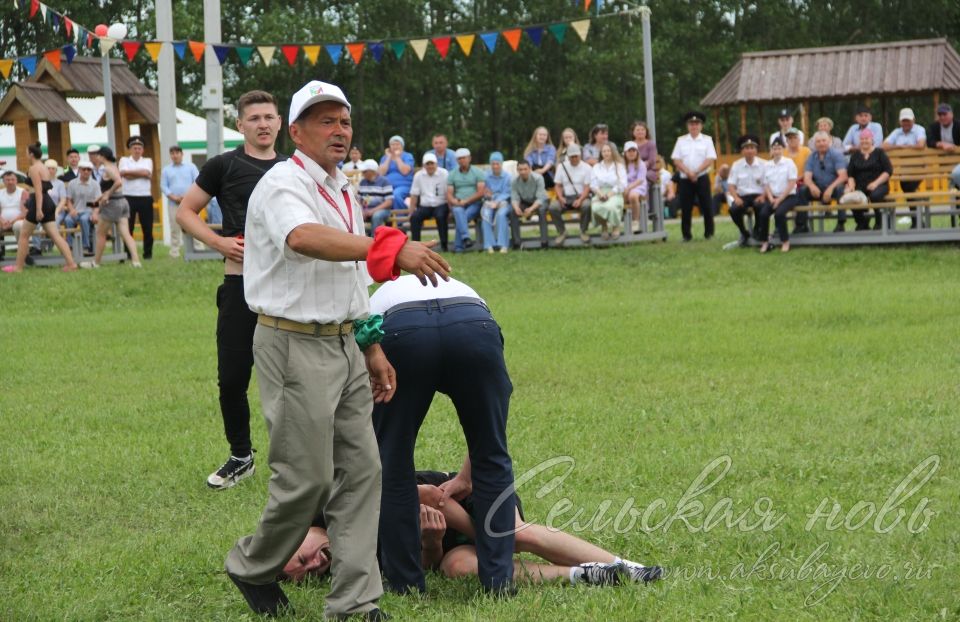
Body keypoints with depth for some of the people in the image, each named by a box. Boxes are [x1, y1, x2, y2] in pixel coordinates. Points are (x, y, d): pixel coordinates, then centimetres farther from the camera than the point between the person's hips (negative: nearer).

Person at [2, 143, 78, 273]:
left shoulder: (33, 168, -10)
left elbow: (38, 190, -19)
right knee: (55, 235, 2)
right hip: (49, 202, 9)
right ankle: (70, 263, -9)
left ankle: (18, 267, 7)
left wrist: (38, 209, -24)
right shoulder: (45, 168, 18)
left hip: (38, 203, -9)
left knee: (23, 235, 3)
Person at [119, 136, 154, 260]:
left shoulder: (148, 161, 13)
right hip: (129, 197, -1)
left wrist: (130, 172, -5)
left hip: (145, 198, 1)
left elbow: (146, 172, -8)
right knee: (128, 227, -1)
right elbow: (125, 175, -9)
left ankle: (148, 253, 9)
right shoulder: (124, 160, 9)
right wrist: (143, 174, -6)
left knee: (147, 227, 2)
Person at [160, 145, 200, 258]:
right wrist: (173, 197, -8)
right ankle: (174, 251, 4)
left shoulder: (191, 167, 10)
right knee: (175, 228, -1)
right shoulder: (166, 170, 14)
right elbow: (163, 186, 7)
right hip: (173, 203, 1)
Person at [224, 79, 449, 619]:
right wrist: (391, 247, -48)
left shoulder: (343, 190, 16)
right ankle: (252, 568, 20)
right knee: (308, 477, -5)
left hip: (344, 345, 9)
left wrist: (372, 348, 19)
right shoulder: (284, 184, -13)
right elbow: (304, 238, -36)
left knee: (361, 469, 4)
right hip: (295, 345, -9)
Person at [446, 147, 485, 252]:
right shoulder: (452, 174, 16)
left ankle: (458, 247, -31)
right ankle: (466, 238, -51)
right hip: (457, 204, 1)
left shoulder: (477, 172, 7)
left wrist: (465, 201, -14)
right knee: (458, 212, -35)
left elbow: (481, 193, -3)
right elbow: (449, 194, 8)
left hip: (474, 204, -1)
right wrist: (454, 201, -15)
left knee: (465, 216, -32)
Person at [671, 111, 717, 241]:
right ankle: (686, 235, 8)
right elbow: (676, 160, 1)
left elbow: (710, 160, -5)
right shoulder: (681, 140, 8)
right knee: (686, 208, 2)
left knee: (706, 206, -3)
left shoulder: (707, 140, 4)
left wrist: (696, 172, -14)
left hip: (702, 178, -1)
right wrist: (688, 173, -12)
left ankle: (709, 233, 6)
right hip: (685, 179, 1)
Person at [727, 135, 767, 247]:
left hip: (758, 196, -2)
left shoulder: (763, 164, 0)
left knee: (759, 206, -37)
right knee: (734, 209, -30)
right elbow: (731, 185, 2)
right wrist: (736, 198, -16)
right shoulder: (736, 165, 5)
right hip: (742, 196, 2)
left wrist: (763, 196, -21)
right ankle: (744, 233, 3)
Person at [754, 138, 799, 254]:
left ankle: (785, 241, -14)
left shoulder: (789, 163, -3)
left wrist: (780, 199, -13)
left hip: (788, 196, -3)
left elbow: (792, 184, -8)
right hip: (773, 197, 3)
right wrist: (771, 199, -8)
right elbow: (766, 185, 10)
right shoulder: (767, 166, 9)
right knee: (763, 213, -25)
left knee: (779, 213, -32)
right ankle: (764, 242, -11)